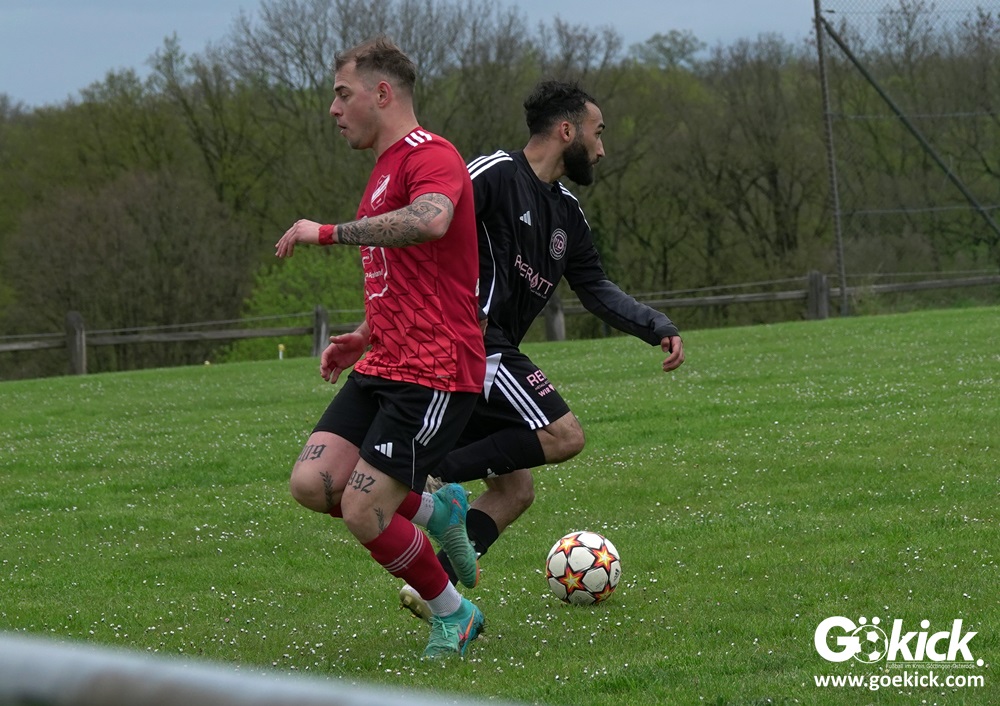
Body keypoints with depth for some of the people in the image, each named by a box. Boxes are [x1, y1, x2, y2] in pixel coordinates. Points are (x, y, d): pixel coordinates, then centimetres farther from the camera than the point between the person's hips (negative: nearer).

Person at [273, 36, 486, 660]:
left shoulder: (430, 156, -11)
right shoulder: (386, 169, 22)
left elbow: (431, 221, -36)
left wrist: (327, 232, -28)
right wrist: (363, 339, 18)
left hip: (435, 373, -9)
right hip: (385, 368, 9)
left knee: (363, 515, -11)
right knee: (312, 483, -6)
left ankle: (452, 615, 11)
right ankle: (435, 510, 14)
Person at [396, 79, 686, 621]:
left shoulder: (566, 213, 18)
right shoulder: (496, 174, -9)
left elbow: (595, 289, 26)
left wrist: (660, 328, 14)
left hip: (489, 354, 10)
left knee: (515, 490, 7)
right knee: (564, 435, -17)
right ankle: (435, 476, -17)